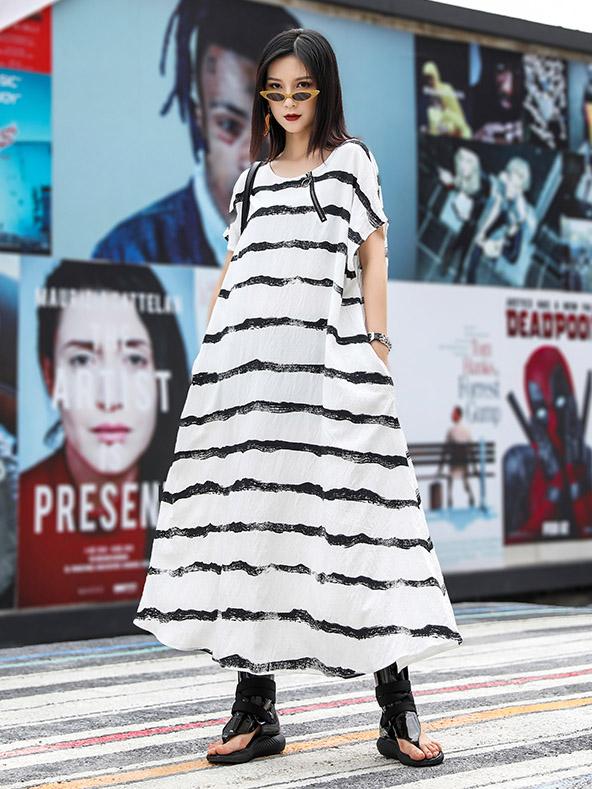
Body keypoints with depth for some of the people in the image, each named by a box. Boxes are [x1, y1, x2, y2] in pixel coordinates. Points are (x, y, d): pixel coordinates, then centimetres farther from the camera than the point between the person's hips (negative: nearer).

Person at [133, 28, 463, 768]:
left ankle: (397, 711, -5)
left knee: (347, 516, -10)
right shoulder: (253, 178, 22)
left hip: (327, 360, -4)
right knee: (252, 517, -1)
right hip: (248, 359, 4)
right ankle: (255, 707, 4)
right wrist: (209, 350, 12)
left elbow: (373, 256, 6)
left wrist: (376, 345, -4)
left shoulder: (351, 160, 12)